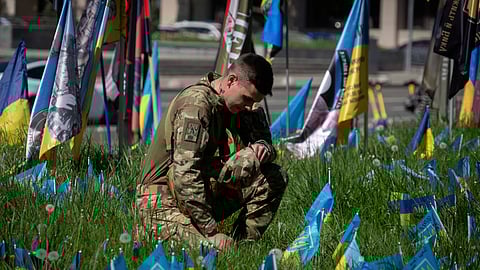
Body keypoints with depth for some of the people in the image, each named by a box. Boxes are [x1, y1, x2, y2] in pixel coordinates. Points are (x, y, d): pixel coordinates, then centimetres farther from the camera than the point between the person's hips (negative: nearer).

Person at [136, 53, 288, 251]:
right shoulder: (196, 104, -21)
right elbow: (185, 175, -28)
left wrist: (263, 148, -12)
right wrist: (211, 231, -28)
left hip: (205, 195, 8)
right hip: (164, 204, -8)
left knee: (275, 177, -4)